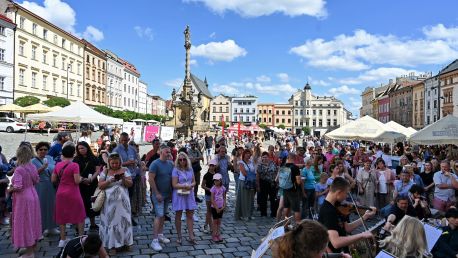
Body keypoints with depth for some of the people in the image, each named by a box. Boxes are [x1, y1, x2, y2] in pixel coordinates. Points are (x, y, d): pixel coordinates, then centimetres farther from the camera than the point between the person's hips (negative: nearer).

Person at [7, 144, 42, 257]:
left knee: (24, 223, 3)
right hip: (33, 196, 7)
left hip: (23, 199, -7)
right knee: (32, 221, 18)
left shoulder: (18, 170, -20)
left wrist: (9, 190, -6)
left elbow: (17, 186, -24)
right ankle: (33, 246, 32)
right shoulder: (32, 167, 1)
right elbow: (37, 180, 11)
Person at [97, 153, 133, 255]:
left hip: (122, 201, 1)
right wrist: (109, 181, -19)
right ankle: (112, 245, 12)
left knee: (123, 220, 6)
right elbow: (100, 185, -4)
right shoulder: (105, 171, 2)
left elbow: (130, 184, 0)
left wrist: (124, 179, -19)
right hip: (110, 202, -1)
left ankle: (125, 242, 20)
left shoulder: (124, 170, 3)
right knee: (111, 221, 4)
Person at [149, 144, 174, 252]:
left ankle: (160, 235, 28)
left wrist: (172, 191, 8)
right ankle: (154, 240, -6)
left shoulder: (171, 163, 5)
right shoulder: (155, 164, -14)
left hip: (167, 194, 7)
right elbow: (151, 179, -17)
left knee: (163, 215, 15)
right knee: (159, 215, -10)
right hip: (158, 194, -6)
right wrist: (157, 193, -18)